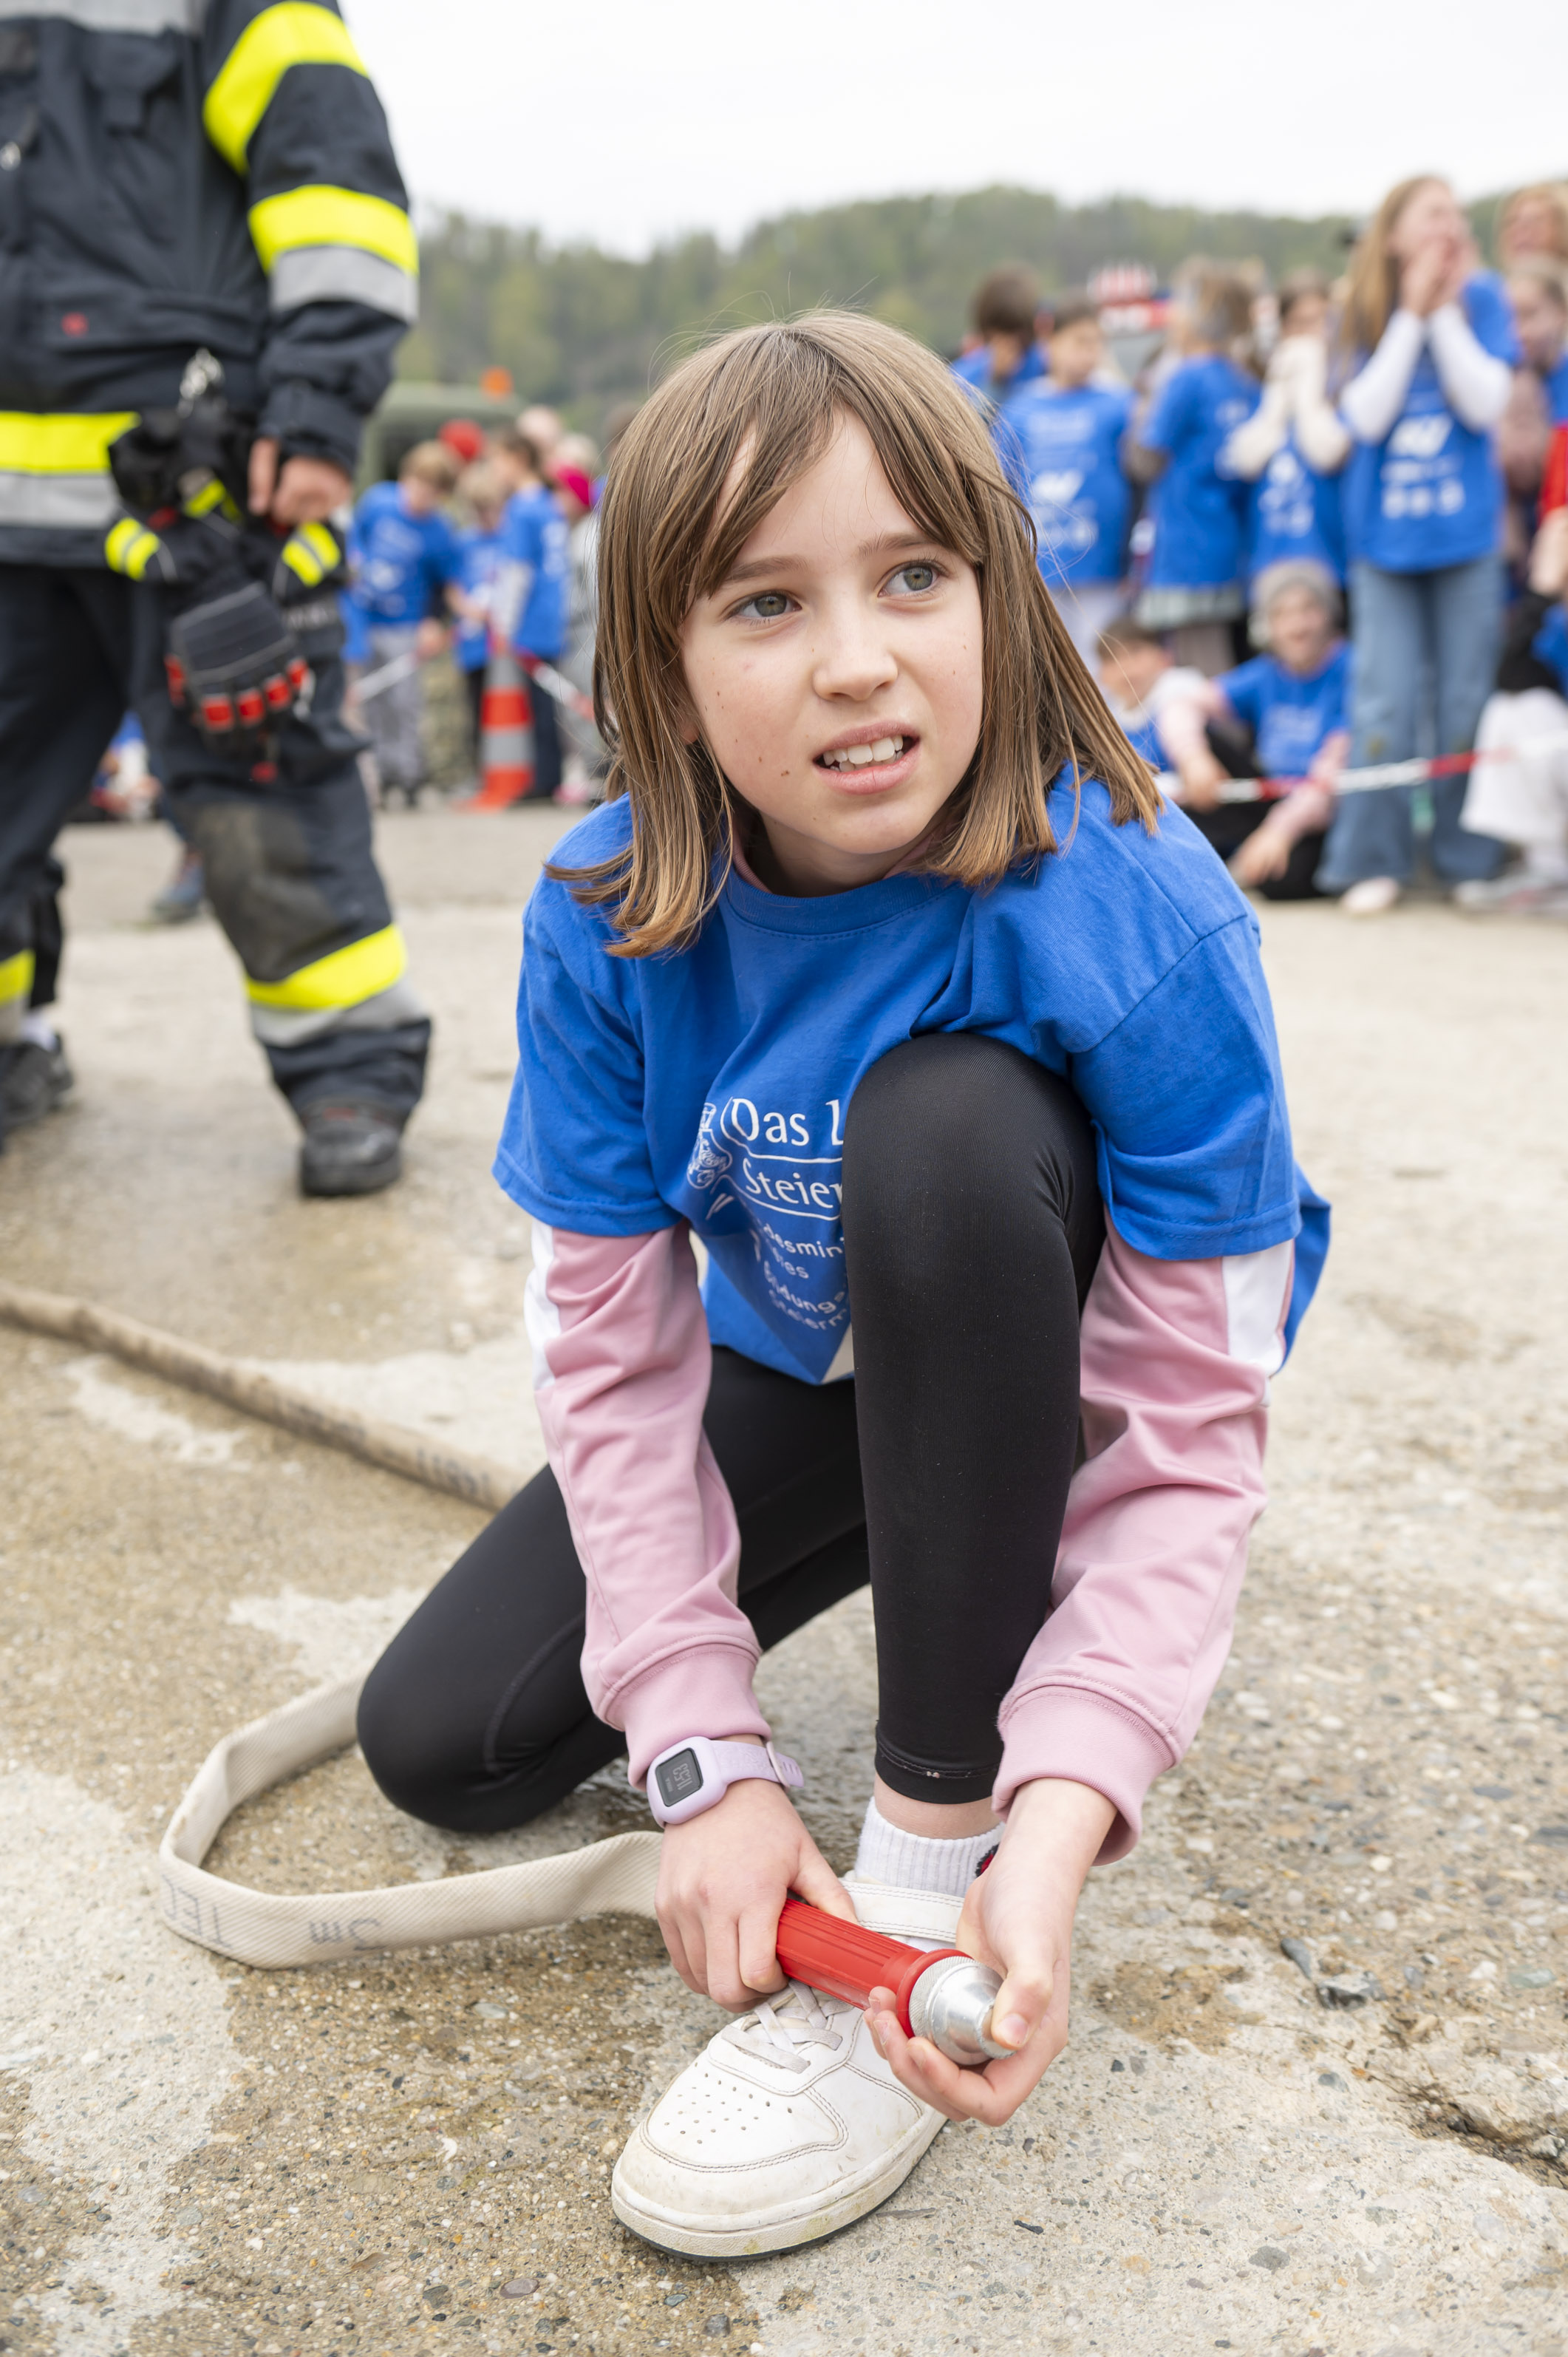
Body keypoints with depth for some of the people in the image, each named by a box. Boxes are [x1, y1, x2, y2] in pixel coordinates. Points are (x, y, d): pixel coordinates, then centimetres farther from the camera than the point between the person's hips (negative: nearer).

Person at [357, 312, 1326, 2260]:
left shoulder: (1136, 923, -32)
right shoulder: (610, 920, -21)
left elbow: (1188, 1442, -29)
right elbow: (615, 1356, -16)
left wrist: (1054, 1828, -41)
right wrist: (705, 1755, -23)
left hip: (1050, 1350, -3)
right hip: (797, 1364, 4)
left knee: (944, 1124, -37)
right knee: (445, 1743, -6)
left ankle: (934, 1859, -24)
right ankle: (863, 1556, 21)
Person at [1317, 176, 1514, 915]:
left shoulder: (1480, 298, 1)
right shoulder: (1366, 315, 3)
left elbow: (1485, 403, -10)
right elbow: (1367, 416, -10)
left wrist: (1445, 310, -12)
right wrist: (1411, 314, -12)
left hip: (1466, 531, 0)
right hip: (1385, 534, 0)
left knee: (1463, 703, 3)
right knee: (1384, 704, -3)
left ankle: (1468, 860, 14)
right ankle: (1372, 862, 7)